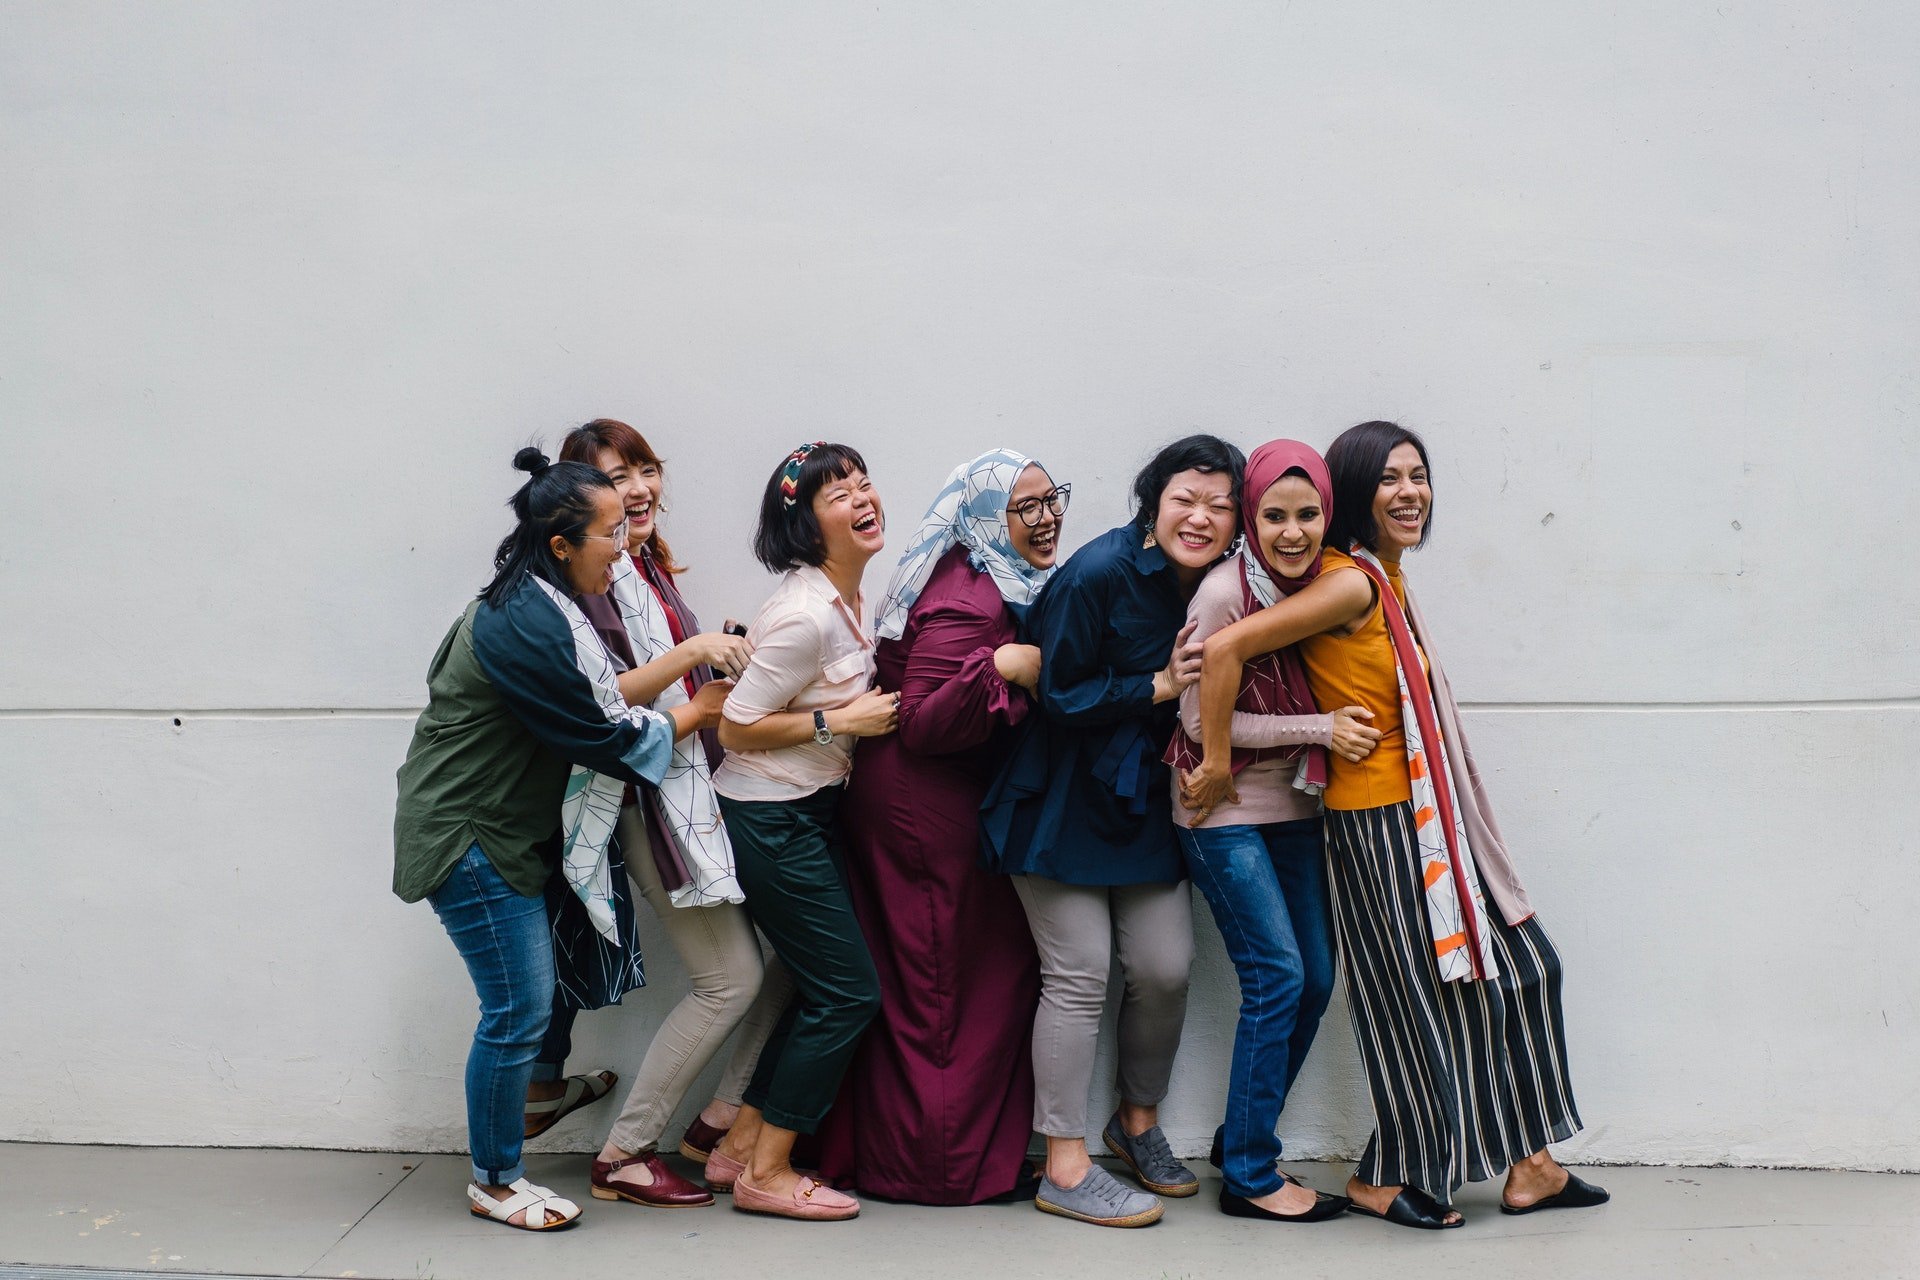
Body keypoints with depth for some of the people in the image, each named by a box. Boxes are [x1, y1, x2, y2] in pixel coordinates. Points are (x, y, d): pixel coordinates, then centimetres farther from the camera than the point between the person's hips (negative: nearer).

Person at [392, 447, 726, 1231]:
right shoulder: (528, 629, -25)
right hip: (470, 839, -10)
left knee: (526, 1001, 14)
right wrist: (699, 713, -7)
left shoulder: (537, 608, 9)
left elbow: (603, 692, 13)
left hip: (504, 831, 10)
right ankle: (494, 1182, 13)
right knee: (519, 1010, -2)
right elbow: (605, 737, -19)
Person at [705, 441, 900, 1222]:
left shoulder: (849, 595, 5)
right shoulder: (806, 615, -23)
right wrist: (841, 721, -19)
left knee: (824, 989, 13)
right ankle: (765, 1174, 7)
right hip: (770, 820, -10)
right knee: (848, 990, -4)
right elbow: (735, 728, -19)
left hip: (810, 810, 10)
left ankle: (742, 1144, 24)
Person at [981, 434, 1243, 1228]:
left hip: (1145, 799, 6)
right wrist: (1159, 687, -17)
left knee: (1166, 968, 3)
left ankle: (1138, 1122, 29)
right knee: (1079, 974, -6)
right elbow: (1059, 694, -16)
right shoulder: (1100, 573, -18)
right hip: (1062, 798, -6)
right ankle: (1064, 1169, 4)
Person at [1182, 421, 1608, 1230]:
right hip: (1379, 821, -10)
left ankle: (1525, 1163, 24)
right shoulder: (1352, 582, -19)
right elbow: (1224, 648, -25)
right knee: (1419, 997, 2)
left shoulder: (1386, 583, 10)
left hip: (1428, 815, 10)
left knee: (1517, 964, 14)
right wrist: (1216, 764, -19)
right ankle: (1386, 1179, 20)